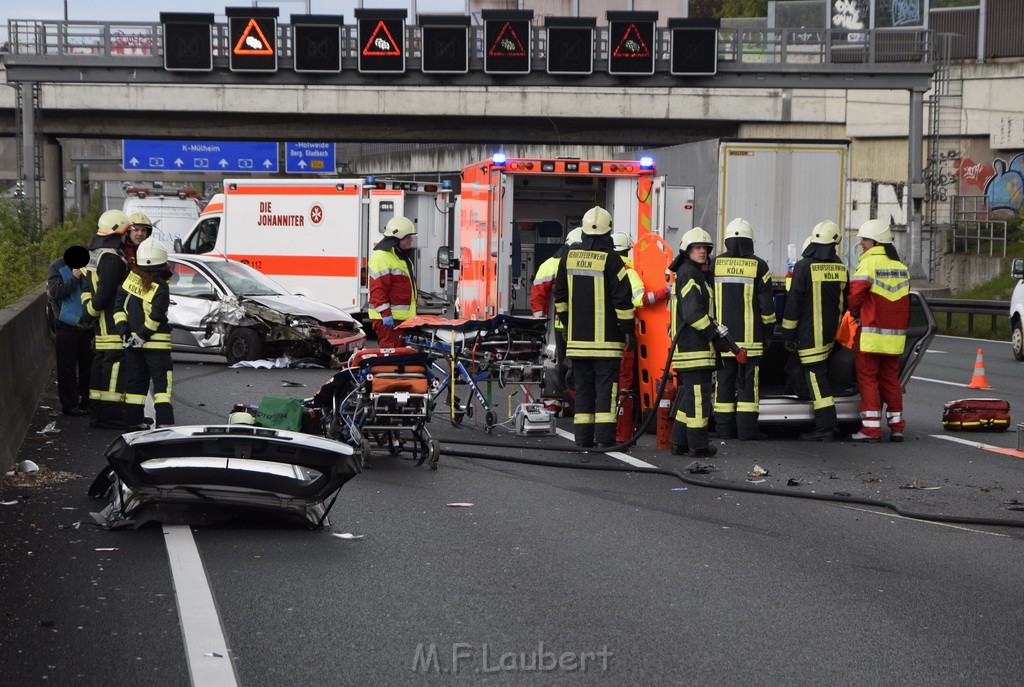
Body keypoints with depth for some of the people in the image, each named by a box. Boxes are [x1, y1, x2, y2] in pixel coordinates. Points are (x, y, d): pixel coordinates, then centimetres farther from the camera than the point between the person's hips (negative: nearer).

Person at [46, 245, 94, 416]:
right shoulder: (57, 268, -4)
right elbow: (54, 292, -14)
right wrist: (74, 279, -19)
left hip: (88, 325, 2)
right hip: (66, 325, -2)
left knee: (87, 365, 8)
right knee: (67, 367, 1)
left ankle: (86, 402, 18)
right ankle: (69, 404, 7)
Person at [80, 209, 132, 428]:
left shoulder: (94, 254, 15)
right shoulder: (112, 258, -18)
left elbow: (88, 287, 20)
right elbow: (104, 294, -20)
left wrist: (88, 310, 13)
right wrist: (89, 315, -7)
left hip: (101, 326, 10)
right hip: (114, 324, -10)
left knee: (101, 365, 14)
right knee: (115, 368, -7)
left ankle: (96, 415, 19)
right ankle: (112, 416, -7)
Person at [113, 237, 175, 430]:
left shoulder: (131, 278, 2)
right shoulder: (160, 288, -14)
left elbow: (119, 304, 4)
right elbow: (156, 316, -18)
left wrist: (122, 327, 4)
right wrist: (143, 336, -11)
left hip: (131, 341, 5)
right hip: (156, 342, -5)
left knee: (135, 380, 13)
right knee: (161, 381, -1)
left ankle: (134, 421, 13)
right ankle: (164, 421, -11)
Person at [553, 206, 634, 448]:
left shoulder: (570, 257, 6)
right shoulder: (610, 259, -10)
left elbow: (560, 297, 14)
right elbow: (622, 299, -11)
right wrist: (628, 330, -2)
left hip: (577, 337, 5)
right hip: (606, 337, -5)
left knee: (583, 386, 11)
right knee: (606, 386, -2)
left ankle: (583, 437, 11)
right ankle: (604, 438, -7)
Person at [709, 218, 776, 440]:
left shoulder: (714, 264, 3)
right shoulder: (758, 266, -3)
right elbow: (766, 305, -1)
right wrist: (768, 331, 10)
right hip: (749, 337, -2)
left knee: (724, 380, 7)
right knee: (747, 381, 1)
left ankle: (724, 428, 8)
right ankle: (746, 430, -2)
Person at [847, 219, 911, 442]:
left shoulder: (869, 262, -11)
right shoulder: (900, 265, 12)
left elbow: (856, 293, -15)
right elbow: (904, 299, 16)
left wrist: (854, 312, 3)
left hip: (871, 331, -7)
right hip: (896, 331, 7)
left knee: (868, 378, -2)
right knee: (890, 378, 13)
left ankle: (871, 427, -5)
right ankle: (896, 426, 13)